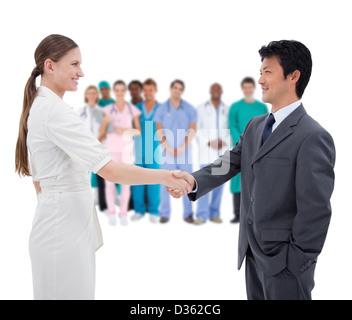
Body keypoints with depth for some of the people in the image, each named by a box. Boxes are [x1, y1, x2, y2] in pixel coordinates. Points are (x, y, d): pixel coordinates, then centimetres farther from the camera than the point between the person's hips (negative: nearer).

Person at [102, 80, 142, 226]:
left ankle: (123, 214, 6)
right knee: (109, 181, -4)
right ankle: (111, 213, 6)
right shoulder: (108, 109, 6)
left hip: (127, 148, 0)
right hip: (111, 148, 0)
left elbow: (139, 130, 1)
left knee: (125, 182, -2)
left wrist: (124, 130, -16)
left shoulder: (132, 109, 6)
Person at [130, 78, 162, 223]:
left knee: (154, 182, 1)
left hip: (154, 150, -2)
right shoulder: (136, 108, 9)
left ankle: (154, 211, 9)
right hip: (137, 150, 2)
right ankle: (139, 210, 12)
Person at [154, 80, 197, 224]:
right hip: (167, 151, 0)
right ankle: (164, 214, 5)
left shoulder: (189, 109, 6)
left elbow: (192, 130, 2)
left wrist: (182, 148, -6)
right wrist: (168, 148, -5)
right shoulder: (162, 109, 6)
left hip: (184, 150, 0)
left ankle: (188, 213, 6)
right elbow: (159, 130, 4)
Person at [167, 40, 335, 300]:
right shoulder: (255, 126, 9)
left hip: (284, 259, -7)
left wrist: (296, 262, -15)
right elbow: (231, 163, 2)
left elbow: (316, 210, -19)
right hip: (253, 250, 7)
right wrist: (194, 180, -16)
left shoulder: (313, 137, -18)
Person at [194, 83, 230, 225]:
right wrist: (208, 143, -9)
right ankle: (202, 215, -7)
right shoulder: (202, 108, 6)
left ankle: (214, 213, 11)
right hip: (207, 151, -2)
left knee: (219, 183, 4)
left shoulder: (227, 109, 11)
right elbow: (198, 129, 2)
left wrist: (225, 142, -7)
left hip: (222, 151, 2)